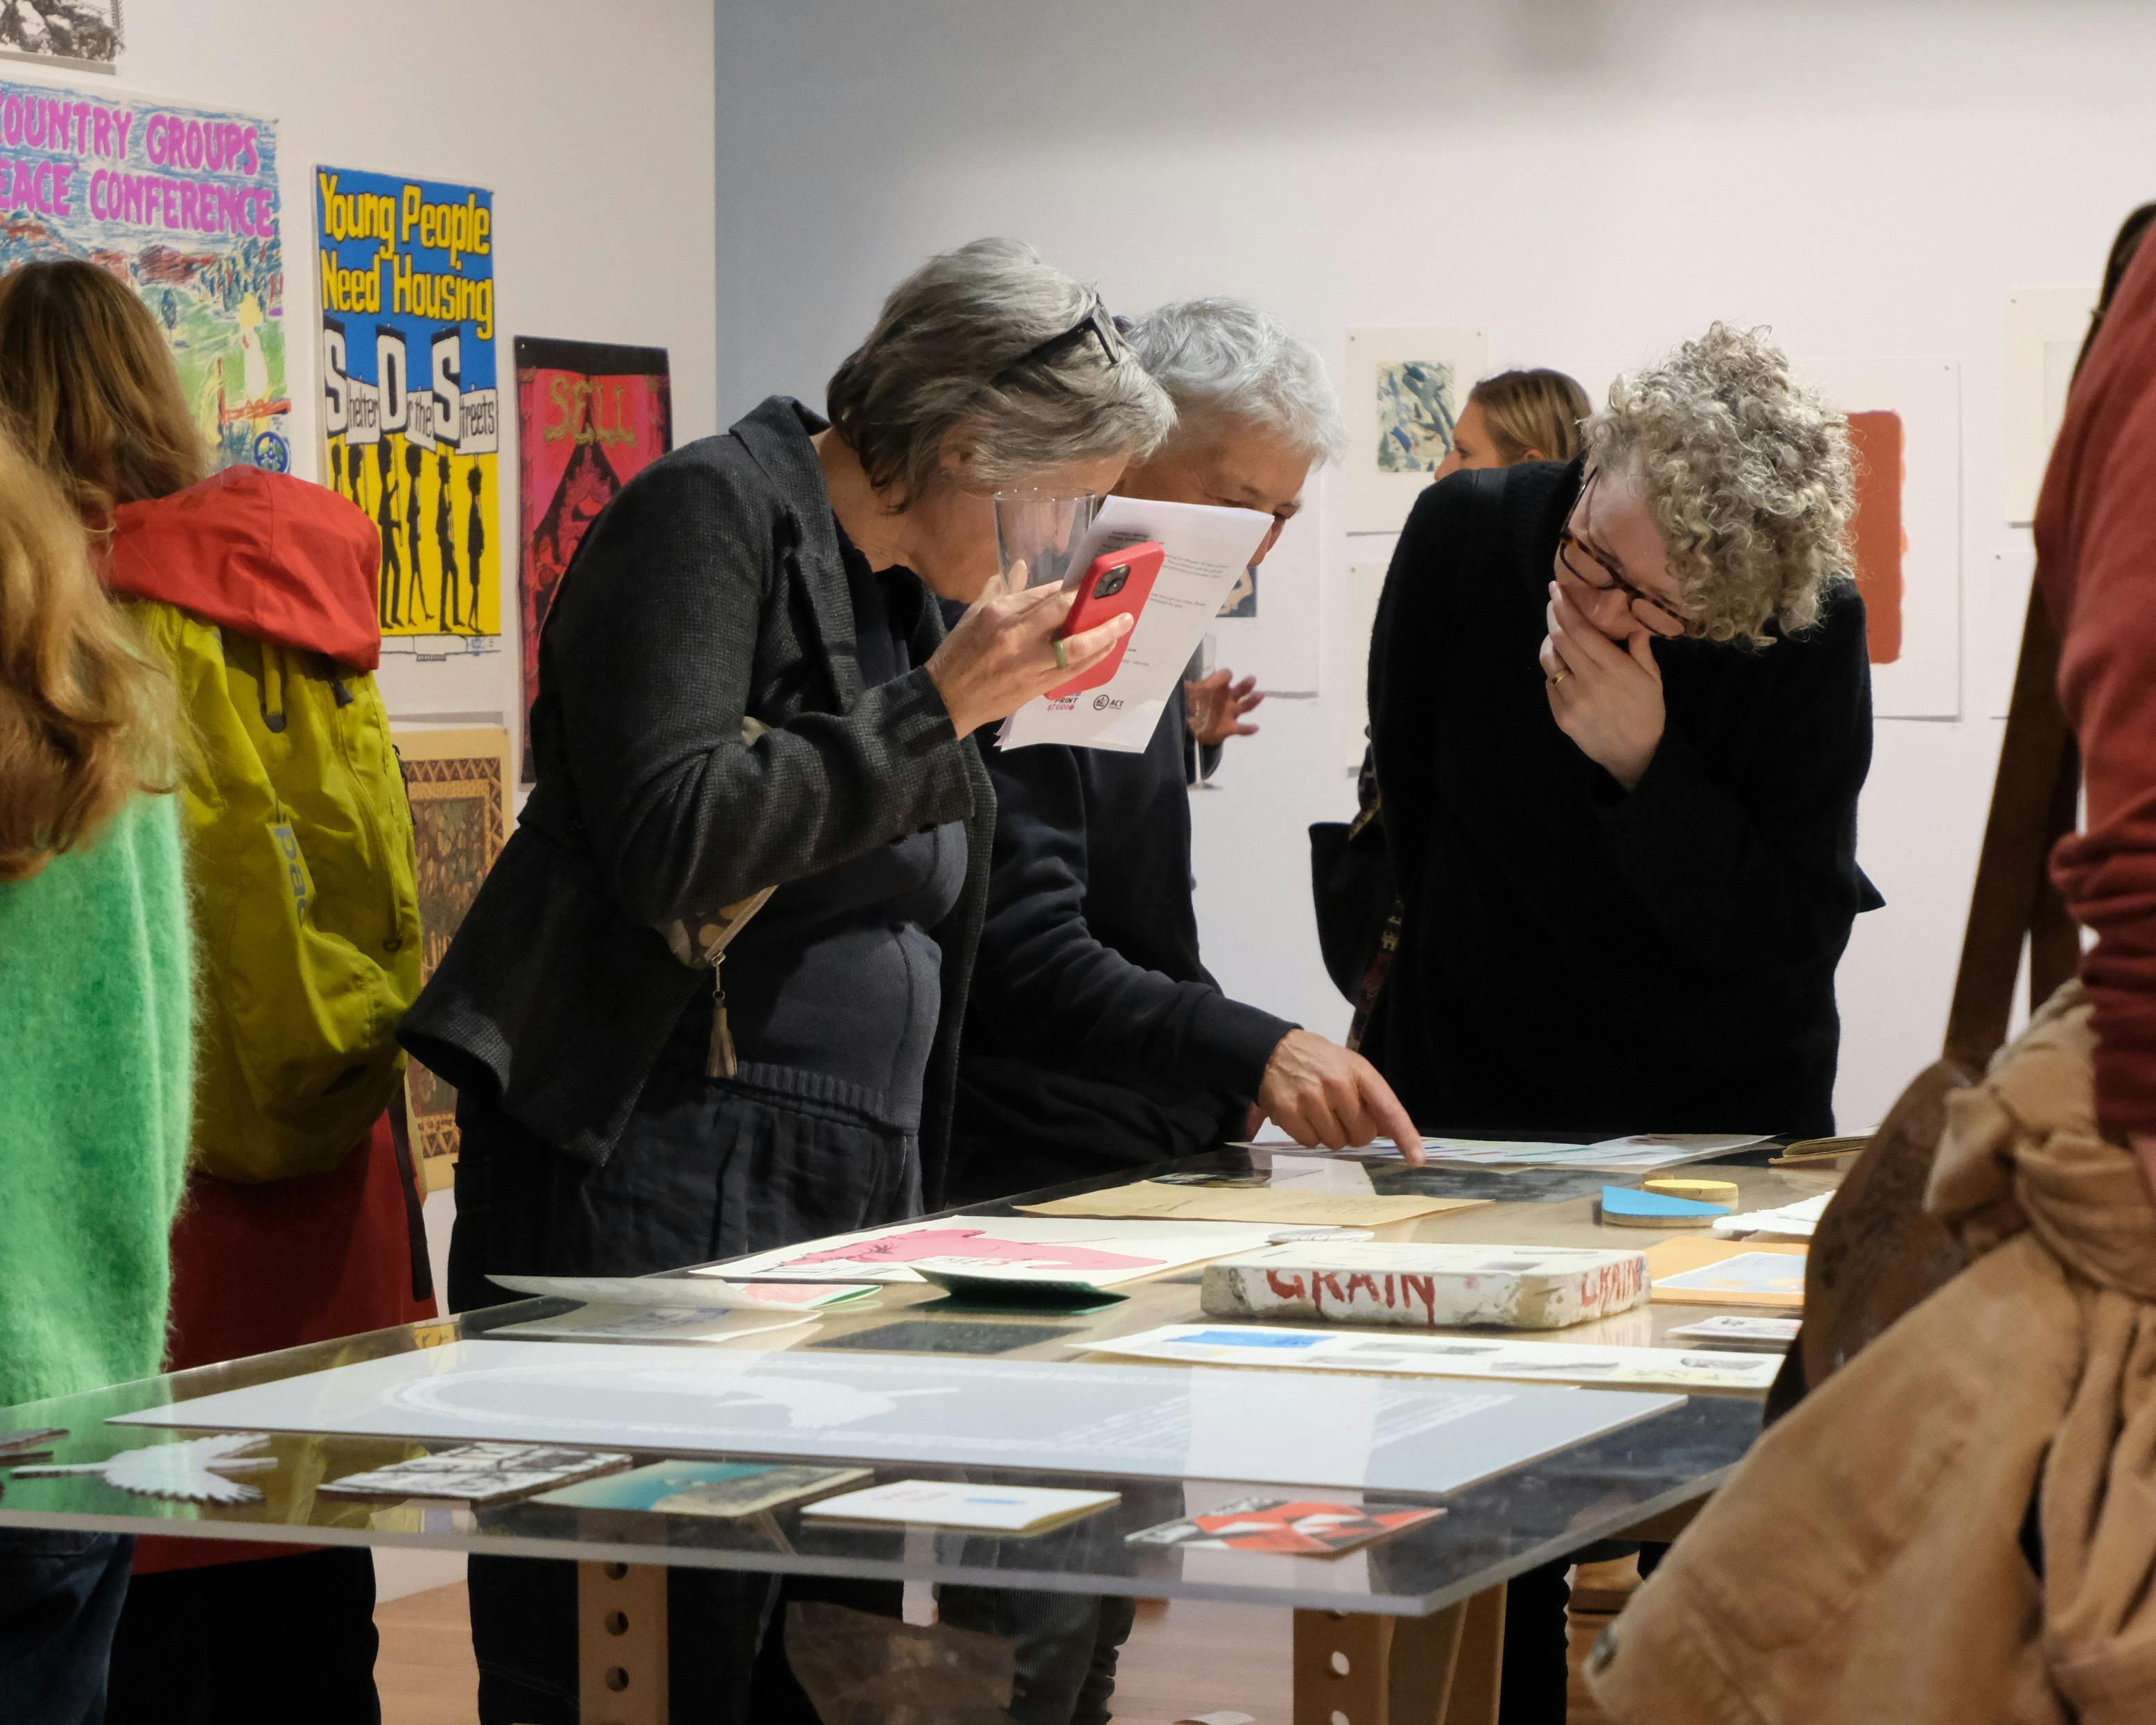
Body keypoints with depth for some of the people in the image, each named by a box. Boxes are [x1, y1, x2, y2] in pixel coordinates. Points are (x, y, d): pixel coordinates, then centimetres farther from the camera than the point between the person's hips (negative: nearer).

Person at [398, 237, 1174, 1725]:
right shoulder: (710, 515, -8)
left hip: (854, 1192, 9)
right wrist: (937, 708, -15)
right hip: (655, 1192, -9)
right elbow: (673, 839, -22)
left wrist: (1008, 704, 11)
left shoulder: (904, 586, 17)